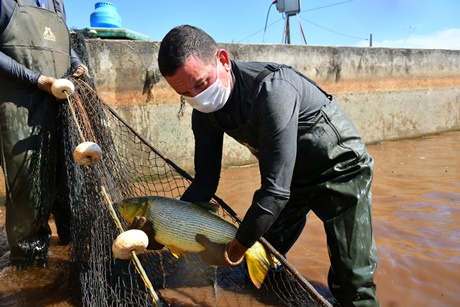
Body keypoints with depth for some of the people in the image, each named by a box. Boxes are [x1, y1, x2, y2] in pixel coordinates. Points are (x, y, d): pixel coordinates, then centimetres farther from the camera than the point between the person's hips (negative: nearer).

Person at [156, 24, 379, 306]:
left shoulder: (272, 90, -36)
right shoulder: (205, 111, -12)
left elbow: (276, 188, -36)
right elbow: (206, 181, -6)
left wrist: (233, 252, -27)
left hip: (341, 169, -6)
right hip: (290, 175, 6)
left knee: (353, 282, -4)